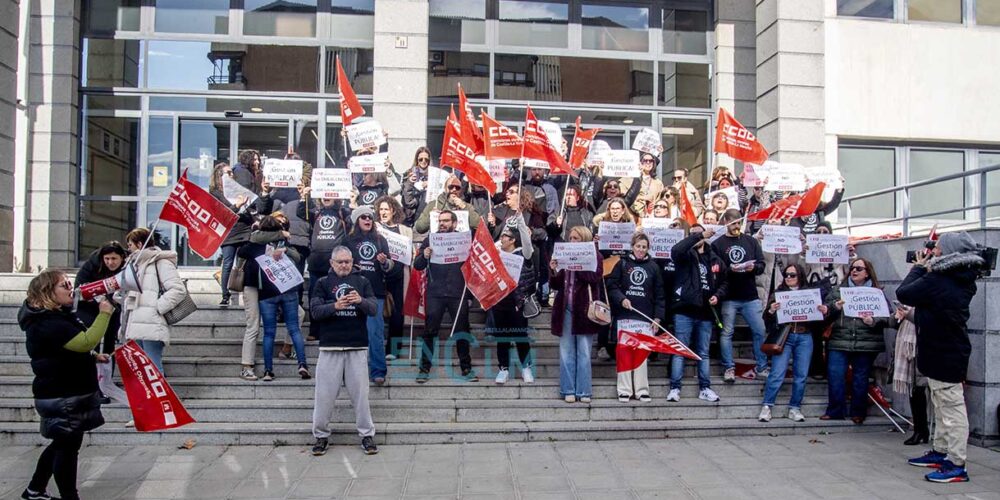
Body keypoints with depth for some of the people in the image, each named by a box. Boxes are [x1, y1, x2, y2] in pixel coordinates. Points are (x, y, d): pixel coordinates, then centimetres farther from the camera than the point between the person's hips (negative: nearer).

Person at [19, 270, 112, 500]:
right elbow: (86, 342, -35)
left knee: (62, 444, 21)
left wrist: (93, 357, 13)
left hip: (67, 395, 11)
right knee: (68, 447, 0)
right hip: (62, 398, -11)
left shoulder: (57, 317, 11)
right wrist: (104, 314, -28)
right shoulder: (47, 324, -23)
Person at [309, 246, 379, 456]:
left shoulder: (362, 281, 8)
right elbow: (315, 311, -5)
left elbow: (374, 309, -2)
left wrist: (360, 301, -24)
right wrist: (334, 306, -24)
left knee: (360, 392, 5)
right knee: (325, 393, 3)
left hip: (357, 346, 0)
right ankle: (321, 435, 16)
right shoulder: (323, 283, 7)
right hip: (330, 346, 0)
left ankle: (367, 435, 13)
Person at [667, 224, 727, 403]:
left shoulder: (715, 259, 11)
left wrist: (718, 295, -2)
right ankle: (675, 388, 6)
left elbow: (723, 282, 19)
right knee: (680, 351, 1)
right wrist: (699, 236, -23)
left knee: (703, 353, 12)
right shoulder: (686, 255, -1)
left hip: (705, 313, 4)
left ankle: (704, 388, 20)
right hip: (684, 311, -4)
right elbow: (675, 250, -25)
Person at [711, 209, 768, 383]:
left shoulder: (751, 241, 11)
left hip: (751, 297, 3)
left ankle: (761, 367, 17)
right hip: (728, 298, -2)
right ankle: (729, 368, 11)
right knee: (726, 333, 1)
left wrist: (753, 267, -14)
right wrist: (729, 269, -21)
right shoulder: (717, 244, 3)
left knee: (760, 332, 5)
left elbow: (762, 265, 7)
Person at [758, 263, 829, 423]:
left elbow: (818, 319, 11)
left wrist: (824, 312, -10)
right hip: (784, 336, -2)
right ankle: (766, 406, -2)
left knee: (801, 375, 4)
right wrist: (771, 311, -19)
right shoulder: (778, 293, 6)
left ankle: (794, 408, 13)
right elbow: (768, 320, 2)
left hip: (805, 338, 2)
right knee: (777, 373, -9)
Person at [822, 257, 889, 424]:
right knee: (835, 377, -3)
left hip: (866, 345, -1)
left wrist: (874, 322, -18)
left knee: (861, 379, 8)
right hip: (839, 342, 1)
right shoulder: (839, 290, 11)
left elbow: (887, 318, 0)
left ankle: (858, 413, 22)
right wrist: (835, 306, -13)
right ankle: (835, 411, 11)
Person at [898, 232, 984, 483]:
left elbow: (903, 293, -13)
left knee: (951, 408, -5)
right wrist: (926, 270, 7)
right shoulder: (963, 280, 7)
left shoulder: (936, 281, -23)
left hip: (944, 356, -10)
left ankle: (957, 465, -1)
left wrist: (919, 268, -1)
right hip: (950, 352, 10)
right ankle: (940, 452, 31)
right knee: (942, 407, 19)